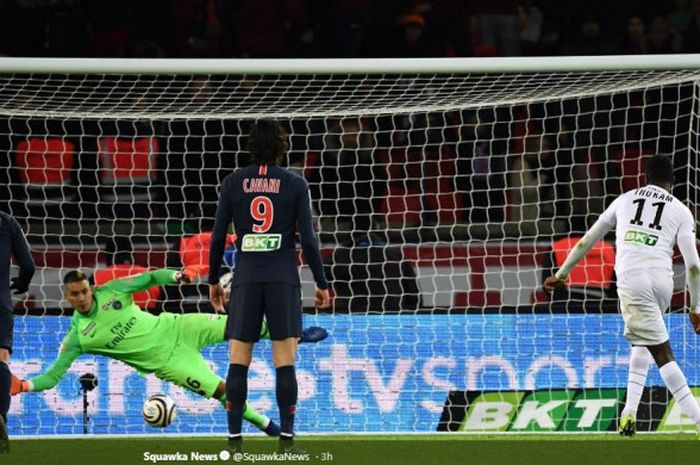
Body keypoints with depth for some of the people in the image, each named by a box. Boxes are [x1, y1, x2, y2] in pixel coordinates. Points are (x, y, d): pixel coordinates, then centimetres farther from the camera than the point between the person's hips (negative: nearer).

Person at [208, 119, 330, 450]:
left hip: (246, 279, 1)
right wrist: (321, 283, 6)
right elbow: (308, 239, -3)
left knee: (239, 361, 3)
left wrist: (213, 280, 16)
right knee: (285, 362, -1)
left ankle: (234, 440, -2)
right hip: (283, 279, -1)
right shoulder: (295, 185, 1)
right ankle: (286, 439, -6)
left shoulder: (233, 183, 4)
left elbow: (218, 237, 4)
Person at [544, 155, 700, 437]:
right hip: (663, 281, 1)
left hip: (632, 280, -1)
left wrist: (562, 274, 33)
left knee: (663, 354, -4)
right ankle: (630, 411, 9)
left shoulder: (625, 200, 18)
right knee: (642, 342, 23)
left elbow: (587, 241, 22)